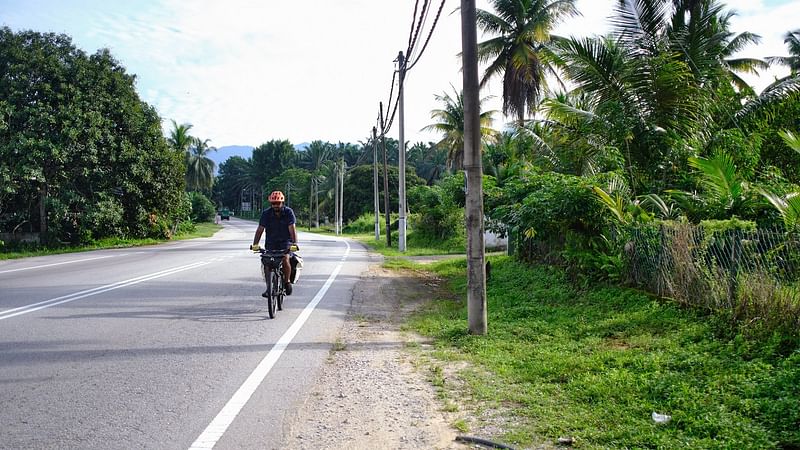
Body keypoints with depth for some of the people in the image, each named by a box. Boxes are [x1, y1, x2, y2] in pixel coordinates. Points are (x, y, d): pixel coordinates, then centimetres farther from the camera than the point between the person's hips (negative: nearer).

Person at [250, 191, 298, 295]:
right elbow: (260, 229, -9)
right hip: (271, 242, 2)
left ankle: (287, 281, -3)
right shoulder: (266, 213, -6)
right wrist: (255, 244, -20)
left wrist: (295, 243, -30)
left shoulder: (288, 212, -10)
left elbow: (292, 228, -17)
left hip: (285, 241, -2)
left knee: (285, 259, -25)